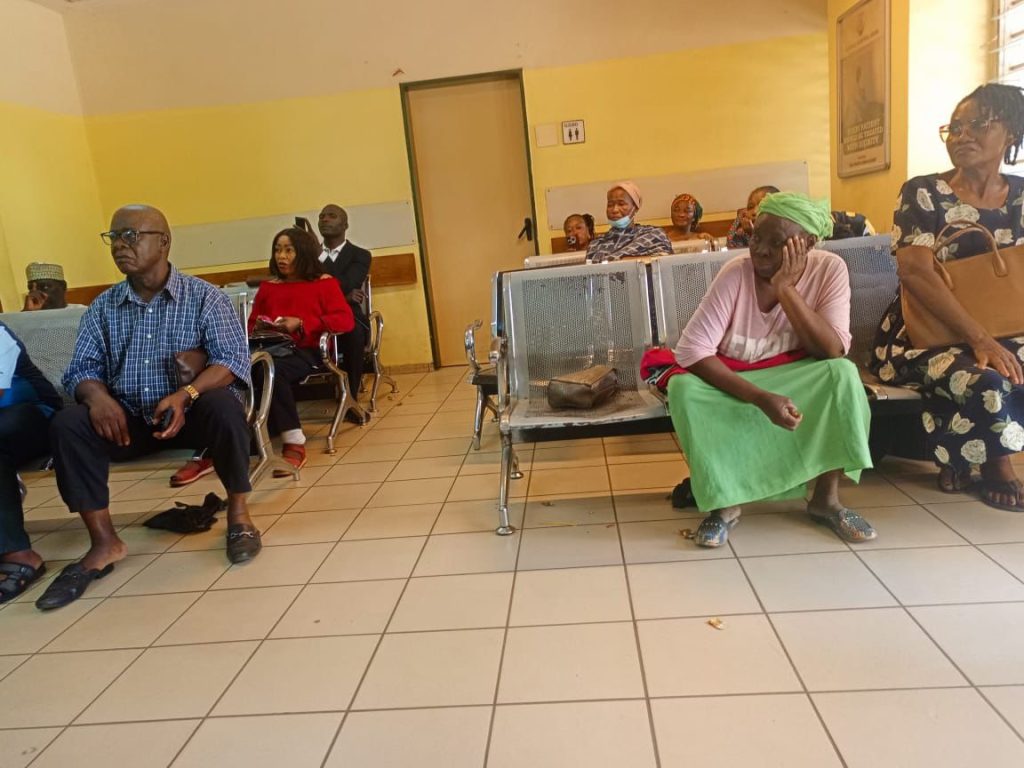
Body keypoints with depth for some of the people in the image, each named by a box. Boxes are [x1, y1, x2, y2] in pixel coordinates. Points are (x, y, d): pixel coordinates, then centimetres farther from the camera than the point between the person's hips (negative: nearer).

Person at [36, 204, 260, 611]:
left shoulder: (204, 296, -5)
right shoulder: (102, 307, 7)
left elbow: (233, 360, -15)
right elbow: (82, 368, 4)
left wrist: (186, 395, -32)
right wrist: (98, 396, -21)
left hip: (192, 412, -3)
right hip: (129, 419, 4)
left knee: (224, 407, -35)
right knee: (67, 425, -22)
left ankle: (238, 509, -11)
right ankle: (104, 542, -14)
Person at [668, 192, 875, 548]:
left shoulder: (830, 269, -14)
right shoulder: (736, 273, -20)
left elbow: (833, 352, -24)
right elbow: (691, 351, -28)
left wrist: (786, 288, -31)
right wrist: (762, 398, -37)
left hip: (798, 385, 1)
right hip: (736, 386, -1)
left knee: (843, 374, -29)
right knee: (684, 389, -31)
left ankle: (826, 497, -11)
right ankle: (725, 501, -16)